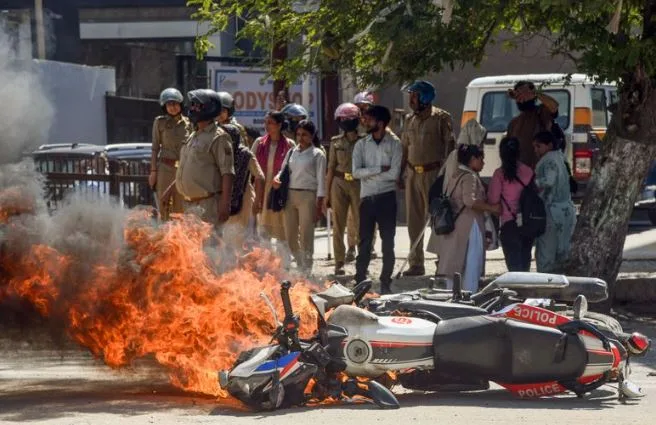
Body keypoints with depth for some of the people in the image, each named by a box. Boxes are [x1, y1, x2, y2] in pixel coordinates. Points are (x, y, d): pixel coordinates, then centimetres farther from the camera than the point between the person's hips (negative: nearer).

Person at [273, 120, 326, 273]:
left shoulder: (317, 155, 0)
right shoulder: (292, 152, 13)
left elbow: (321, 180, -3)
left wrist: (319, 205, -9)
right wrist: (277, 178, -5)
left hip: (307, 196, -5)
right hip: (290, 195, 5)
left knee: (306, 237, -5)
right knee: (290, 237, 7)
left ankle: (306, 271, 3)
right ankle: (301, 267, 24)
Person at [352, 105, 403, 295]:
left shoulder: (394, 144, 0)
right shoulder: (361, 145, 7)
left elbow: (394, 174, -11)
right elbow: (356, 172, -5)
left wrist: (368, 174, -7)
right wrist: (379, 169, -11)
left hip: (386, 198, -2)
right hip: (367, 198, 2)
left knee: (388, 242, 1)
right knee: (364, 242, 3)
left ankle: (385, 283, 8)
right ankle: (360, 282, 7)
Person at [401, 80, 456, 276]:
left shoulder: (441, 118, -5)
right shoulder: (410, 119, 14)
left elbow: (450, 144, -8)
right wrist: (400, 173, 13)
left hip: (433, 173, -6)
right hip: (413, 174, 6)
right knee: (414, 220, 7)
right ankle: (416, 264, 13)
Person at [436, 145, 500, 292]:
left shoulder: (455, 176, 15)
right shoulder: (470, 177, -13)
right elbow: (470, 201, -26)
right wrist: (491, 208, -18)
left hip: (455, 227, 9)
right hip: (469, 225, -9)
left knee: (454, 265, 12)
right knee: (471, 265, -6)